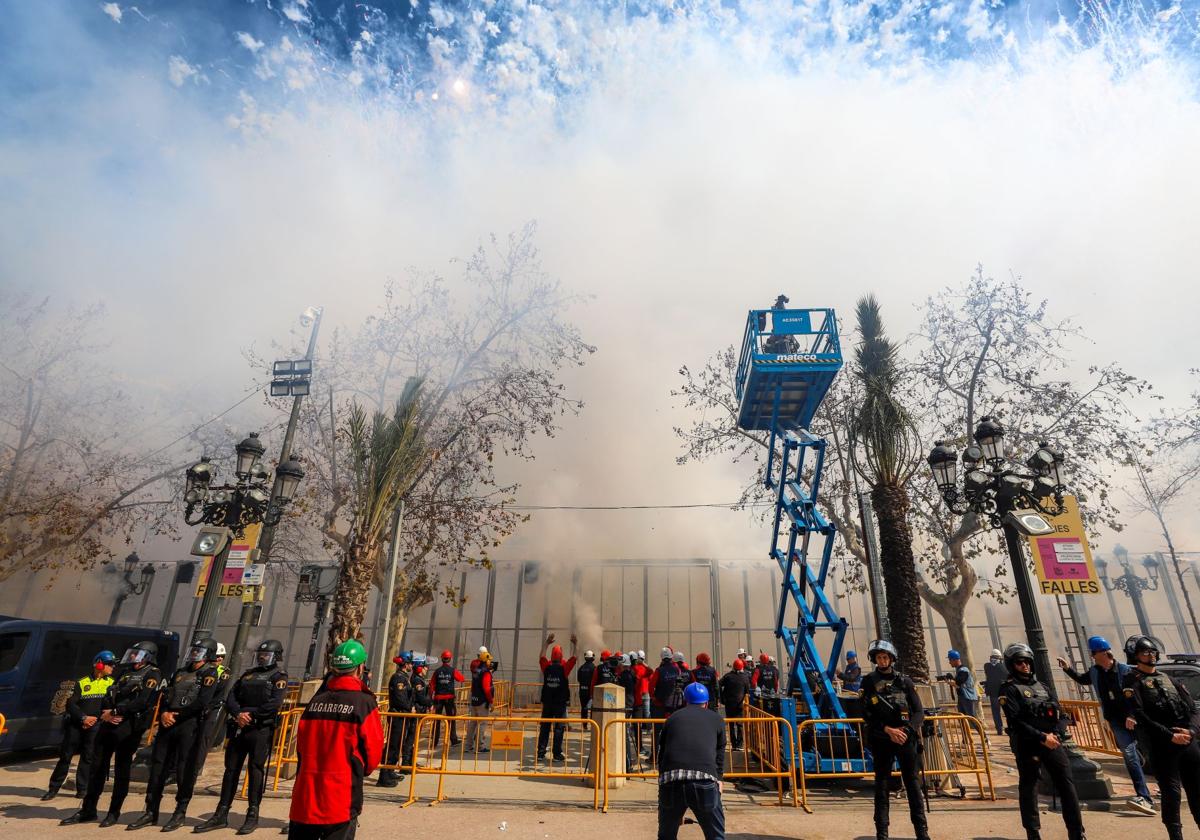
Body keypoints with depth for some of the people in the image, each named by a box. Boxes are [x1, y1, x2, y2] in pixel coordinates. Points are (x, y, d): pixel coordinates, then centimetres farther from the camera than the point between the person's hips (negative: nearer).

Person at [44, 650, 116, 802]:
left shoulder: (111, 683, 7)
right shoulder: (81, 683, 5)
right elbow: (70, 704, -1)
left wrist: (96, 718, -12)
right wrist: (83, 717, -13)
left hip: (96, 725, 0)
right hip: (76, 724, 0)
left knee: (88, 757, 1)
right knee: (65, 755, 5)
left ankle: (82, 789, 9)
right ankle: (53, 788, 19)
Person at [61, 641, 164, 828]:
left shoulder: (152, 674, -7)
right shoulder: (126, 672, 19)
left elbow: (142, 702, -17)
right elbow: (109, 696, 14)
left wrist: (115, 712, -13)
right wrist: (106, 713, -5)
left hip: (129, 726, -7)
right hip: (109, 723, 7)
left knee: (121, 769, 2)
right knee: (98, 766, 10)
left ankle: (114, 812, 13)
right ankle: (88, 810, 22)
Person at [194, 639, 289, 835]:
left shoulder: (279, 677, -2)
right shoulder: (248, 674, 17)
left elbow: (274, 703, -15)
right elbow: (231, 697, 8)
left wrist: (250, 714, -15)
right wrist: (238, 714, -10)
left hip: (261, 730, -6)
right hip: (238, 728, 6)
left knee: (256, 770, -1)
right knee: (231, 769, 10)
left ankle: (252, 815, 9)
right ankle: (221, 815, 20)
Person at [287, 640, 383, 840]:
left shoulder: (316, 700, 2)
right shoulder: (364, 703, -11)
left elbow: (301, 745, 10)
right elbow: (373, 752, -6)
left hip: (305, 795, 5)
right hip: (341, 801, -4)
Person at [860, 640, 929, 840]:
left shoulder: (904, 680, 3)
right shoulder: (869, 682, 1)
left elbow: (919, 712, 2)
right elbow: (867, 715, -3)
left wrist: (905, 729, -12)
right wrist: (888, 730, -14)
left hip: (906, 738, 1)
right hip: (881, 740, 0)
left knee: (912, 784, 5)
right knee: (882, 786, 5)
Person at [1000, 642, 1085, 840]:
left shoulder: (1041, 686, 16)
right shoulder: (1010, 689, -5)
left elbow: (1061, 714, 12)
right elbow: (1016, 722, -13)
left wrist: (1056, 734, -6)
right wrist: (1042, 738, -17)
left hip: (1053, 742, 5)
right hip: (1028, 746, -5)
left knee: (1066, 785, 3)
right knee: (1029, 789, 2)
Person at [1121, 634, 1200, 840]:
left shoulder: (1170, 679, 18)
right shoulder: (1132, 682, -1)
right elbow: (1141, 717, -10)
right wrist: (1171, 736, -17)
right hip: (1161, 747, -5)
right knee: (1171, 794, -3)